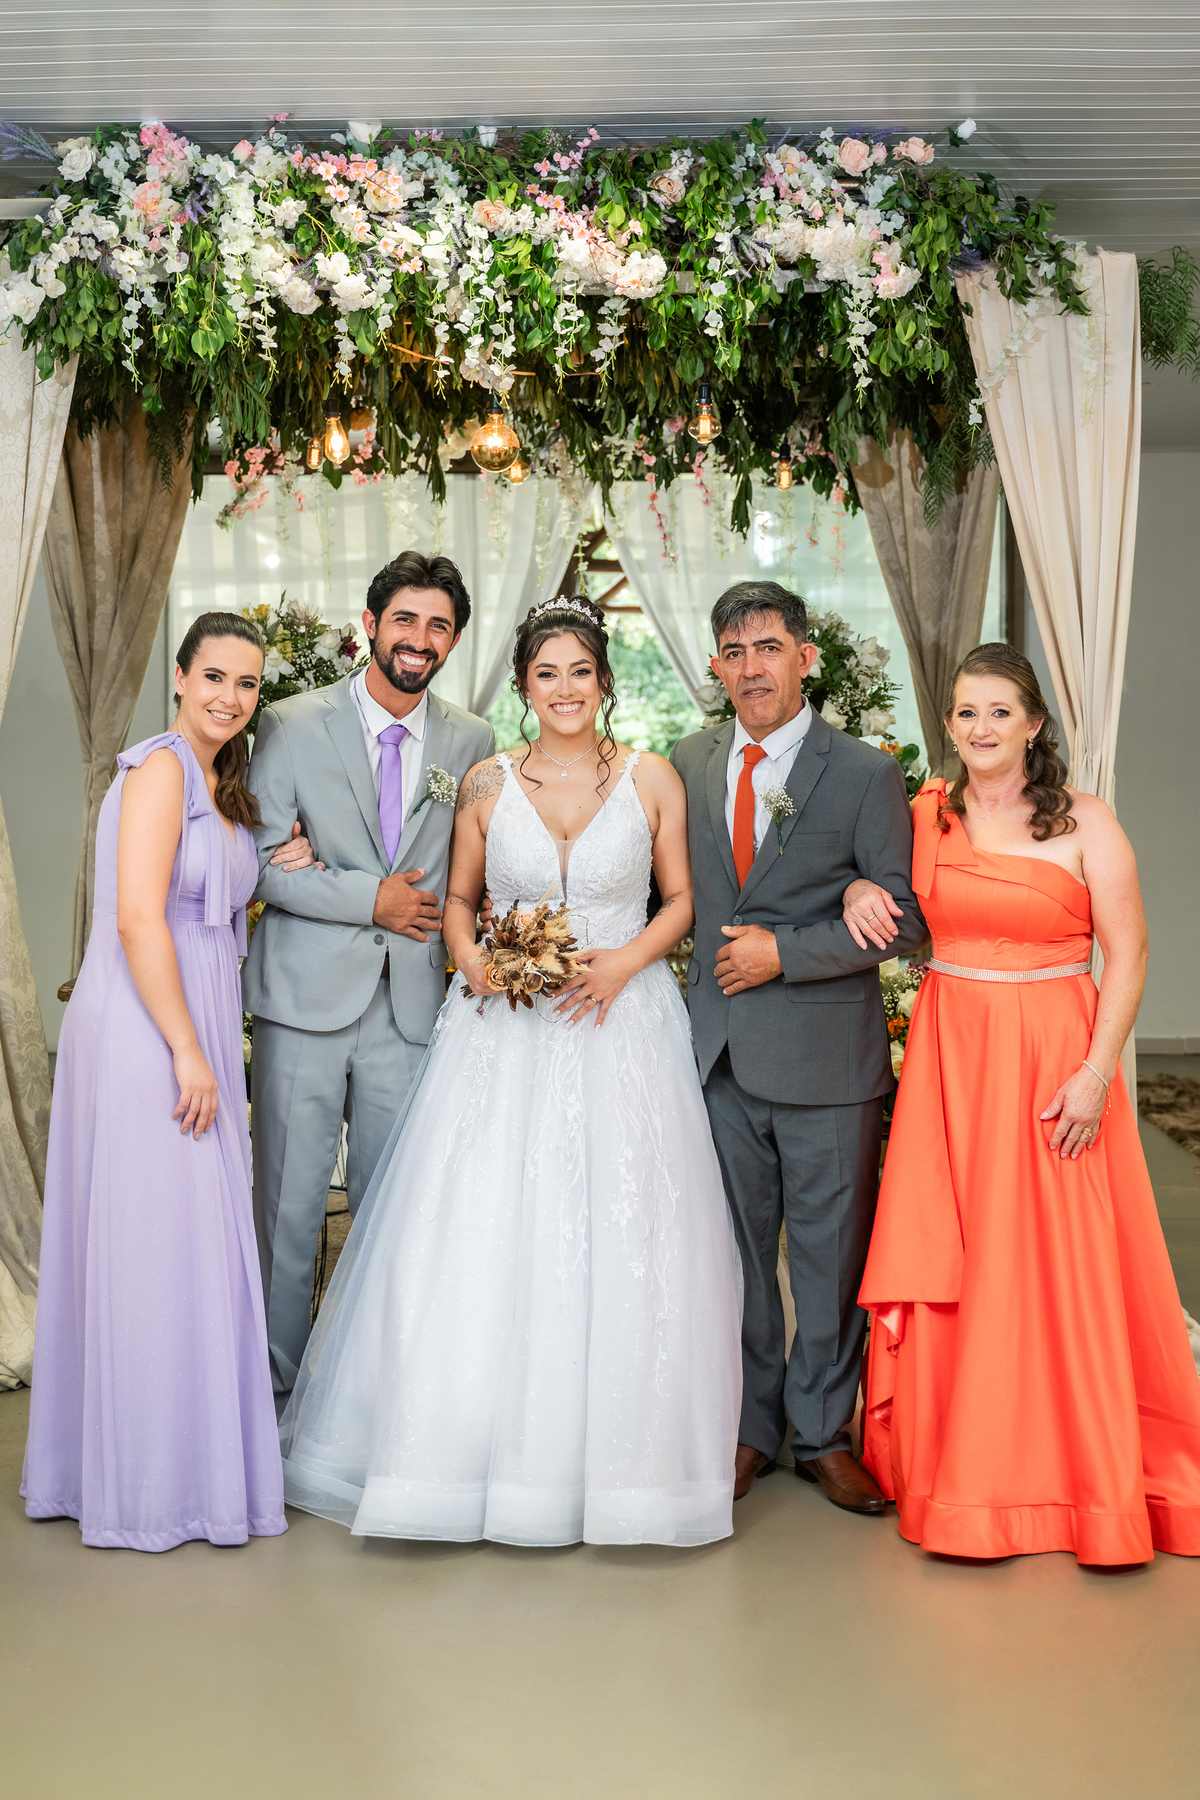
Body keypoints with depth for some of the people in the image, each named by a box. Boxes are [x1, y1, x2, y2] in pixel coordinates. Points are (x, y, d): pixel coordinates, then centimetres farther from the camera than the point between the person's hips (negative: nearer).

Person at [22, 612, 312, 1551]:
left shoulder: (222, 785, 16)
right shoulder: (161, 767, -12)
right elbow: (138, 918, -20)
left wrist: (274, 875, 7)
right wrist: (188, 1053, -21)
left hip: (195, 1030, 9)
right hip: (146, 1030, -9)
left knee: (191, 1241, 14)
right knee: (156, 1243, -1)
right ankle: (157, 1483, 11)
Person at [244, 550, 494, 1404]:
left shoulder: (473, 741, 6)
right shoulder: (292, 725, -2)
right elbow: (260, 862, -6)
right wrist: (371, 899, -12)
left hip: (412, 1005, 2)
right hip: (308, 997, -2)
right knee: (288, 1204, 5)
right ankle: (274, 1384, 21)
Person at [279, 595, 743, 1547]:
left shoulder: (653, 778, 2)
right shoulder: (488, 782, 5)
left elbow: (681, 899, 6)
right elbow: (460, 897, 14)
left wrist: (624, 961, -10)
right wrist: (471, 959, -6)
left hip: (620, 1023, -1)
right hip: (505, 1029, 1)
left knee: (617, 1240, 0)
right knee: (482, 1237, -1)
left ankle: (611, 1452, 16)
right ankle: (486, 1445, 14)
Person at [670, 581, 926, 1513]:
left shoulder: (866, 773, -6)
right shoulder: (690, 763, 7)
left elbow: (906, 913, -8)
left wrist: (784, 954, -15)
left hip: (827, 1050, -3)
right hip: (721, 1046, 4)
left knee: (832, 1248, 8)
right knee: (735, 1243, 12)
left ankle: (824, 1434, 25)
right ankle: (750, 1427, 28)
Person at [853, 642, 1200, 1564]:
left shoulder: (1084, 823, -4)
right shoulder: (926, 815, 7)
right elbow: (888, 905, 24)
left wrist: (1096, 1074, -14)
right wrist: (860, 888, -1)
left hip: (1052, 1061, -3)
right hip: (949, 1057, 4)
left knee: (1057, 1263, 1)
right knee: (946, 1261, 6)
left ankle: (1082, 1473, 18)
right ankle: (957, 1462, 22)